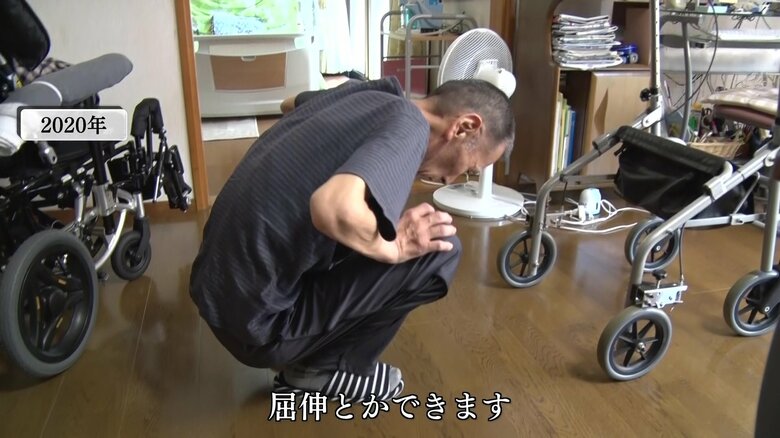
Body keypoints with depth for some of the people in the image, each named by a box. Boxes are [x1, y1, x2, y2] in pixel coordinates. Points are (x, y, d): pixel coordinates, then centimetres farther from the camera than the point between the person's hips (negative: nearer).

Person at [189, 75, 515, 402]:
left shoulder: (367, 93, 7)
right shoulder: (408, 127, -17)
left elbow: (290, 102, 29)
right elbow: (334, 208, -37)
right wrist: (392, 246, -15)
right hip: (257, 319, -9)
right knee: (439, 250, -8)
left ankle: (301, 361, 21)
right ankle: (323, 369, 6)